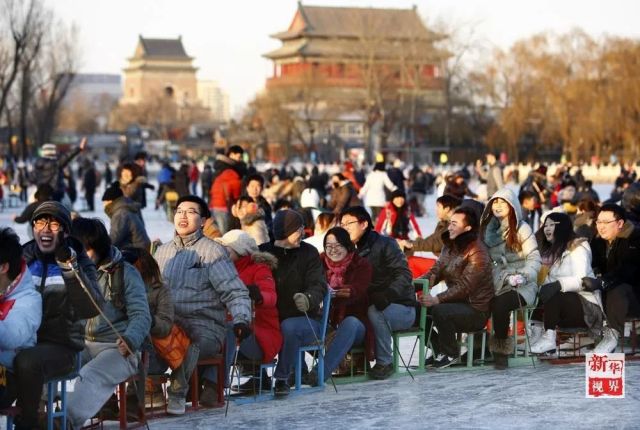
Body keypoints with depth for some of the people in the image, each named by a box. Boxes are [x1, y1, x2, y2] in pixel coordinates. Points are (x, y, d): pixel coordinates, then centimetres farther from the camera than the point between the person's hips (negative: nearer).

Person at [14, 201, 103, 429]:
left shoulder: (79, 263, 2)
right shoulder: (22, 259, 11)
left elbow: (90, 309, -15)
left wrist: (69, 267, -23)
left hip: (60, 346, -3)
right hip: (22, 341, 3)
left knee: (27, 361, -34)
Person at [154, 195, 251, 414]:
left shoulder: (212, 251, 4)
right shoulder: (162, 251, 22)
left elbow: (235, 292, -2)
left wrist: (241, 320, -20)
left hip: (204, 327, -5)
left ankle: (177, 393, -19)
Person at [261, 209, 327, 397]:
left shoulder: (309, 253, 2)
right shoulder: (263, 252, 8)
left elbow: (318, 286, -11)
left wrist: (308, 299, -35)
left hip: (305, 319, -2)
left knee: (288, 327, -35)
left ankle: (282, 379, -20)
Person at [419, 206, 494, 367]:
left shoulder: (477, 253, -19)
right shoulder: (450, 246, 9)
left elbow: (464, 287, -26)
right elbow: (435, 272, 6)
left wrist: (437, 299, -33)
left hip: (476, 310, -8)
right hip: (456, 303, 9)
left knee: (440, 311, -31)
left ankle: (451, 355, -10)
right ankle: (439, 352, 4)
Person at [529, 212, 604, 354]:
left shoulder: (577, 247, -8)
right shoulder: (551, 251, 15)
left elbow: (581, 280, -23)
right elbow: (548, 281, 1)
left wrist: (559, 285, -39)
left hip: (586, 305, -7)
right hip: (562, 303, 7)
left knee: (552, 295, -31)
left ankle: (549, 338, -33)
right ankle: (537, 332, -22)